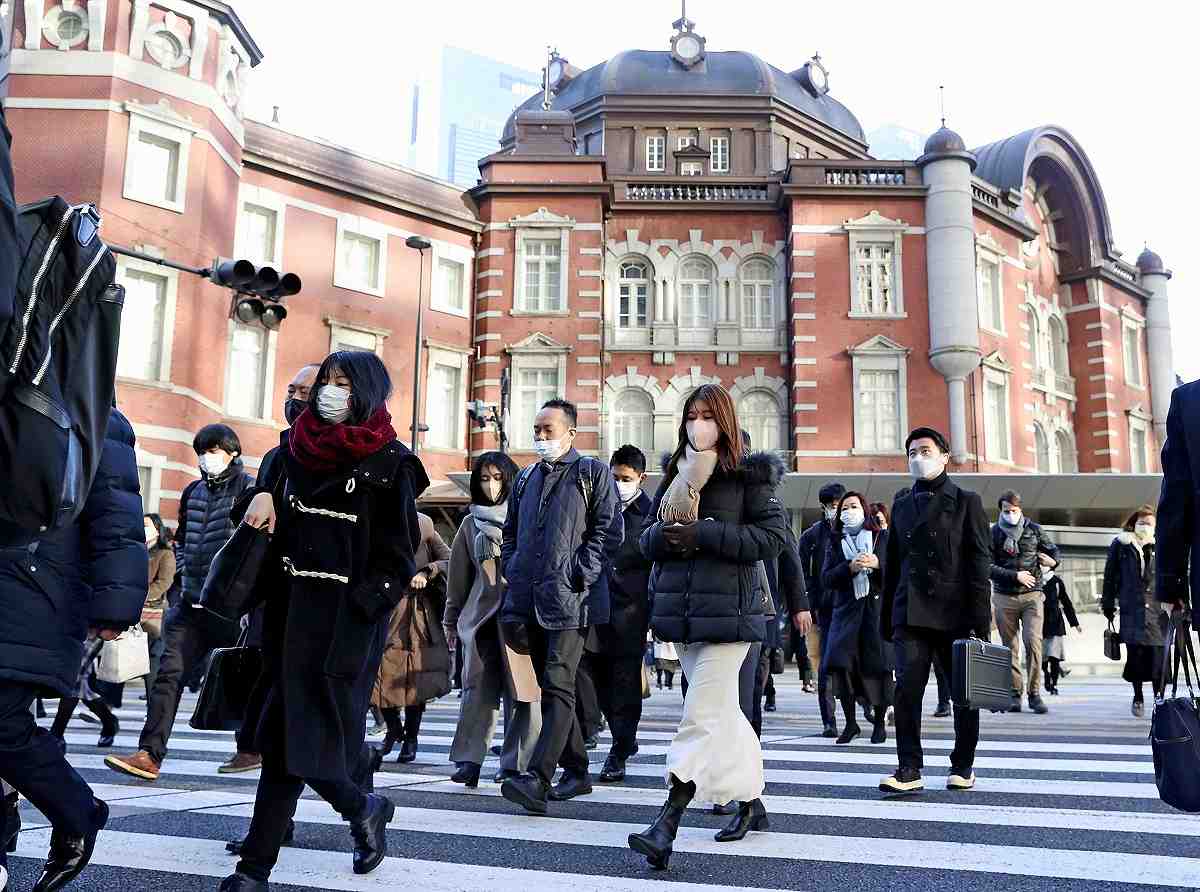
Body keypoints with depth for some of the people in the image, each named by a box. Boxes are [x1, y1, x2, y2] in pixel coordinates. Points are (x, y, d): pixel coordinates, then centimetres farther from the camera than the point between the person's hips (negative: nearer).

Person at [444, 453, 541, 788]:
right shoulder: (470, 524, 16)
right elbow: (458, 575, 20)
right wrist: (451, 620, 20)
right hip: (481, 613, 2)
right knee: (478, 686, -1)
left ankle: (515, 763, 5)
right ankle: (469, 760, 1)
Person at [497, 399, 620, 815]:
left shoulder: (593, 473, 3)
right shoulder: (526, 478, 20)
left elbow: (608, 531, -5)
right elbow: (510, 533, 25)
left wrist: (577, 575, -12)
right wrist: (513, 574, 11)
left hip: (569, 598, -7)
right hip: (528, 598, 7)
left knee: (558, 686, -13)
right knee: (551, 686, 11)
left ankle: (537, 779, -19)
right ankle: (576, 771, 23)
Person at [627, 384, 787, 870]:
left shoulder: (750, 474, -2)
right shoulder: (676, 474, 16)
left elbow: (773, 536, -10)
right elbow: (648, 538, 17)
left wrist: (703, 533, -17)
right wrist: (662, 534, -8)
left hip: (728, 608, -6)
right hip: (684, 609, 6)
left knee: (702, 716, -11)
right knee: (724, 711, 16)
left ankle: (666, 826, -15)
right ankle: (751, 802, 31)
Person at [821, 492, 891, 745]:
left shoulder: (882, 538, 10)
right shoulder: (835, 543, 14)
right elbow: (826, 579, 3)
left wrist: (877, 563, -14)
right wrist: (849, 568, -13)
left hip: (877, 608, -1)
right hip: (846, 610, 1)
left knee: (878, 666, -3)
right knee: (840, 663, -10)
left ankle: (879, 722, 15)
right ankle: (850, 722, 6)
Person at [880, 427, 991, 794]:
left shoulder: (966, 502, 4)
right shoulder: (902, 506, 17)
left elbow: (980, 563, -2)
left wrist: (981, 618, -11)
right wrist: (886, 619, 13)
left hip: (954, 613, -3)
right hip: (910, 614, 3)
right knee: (906, 690, -7)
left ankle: (963, 766, 21)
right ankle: (909, 769, -3)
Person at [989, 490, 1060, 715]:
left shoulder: (1034, 530, 7)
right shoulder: (993, 534, 3)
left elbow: (1053, 549, 18)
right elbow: (988, 567, -4)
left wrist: (1053, 561, -5)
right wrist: (1015, 576, -14)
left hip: (1032, 595, 0)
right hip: (1004, 597, 0)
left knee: (1033, 641, -14)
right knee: (1009, 647, 4)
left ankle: (1035, 693, -7)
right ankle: (1015, 694, 11)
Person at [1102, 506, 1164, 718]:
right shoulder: (1120, 546, 10)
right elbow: (1110, 577, 10)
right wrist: (1108, 604, 7)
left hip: (1156, 610, 0)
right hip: (1131, 610, 0)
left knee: (1157, 656, -6)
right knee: (1135, 654, 0)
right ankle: (1138, 698, 16)